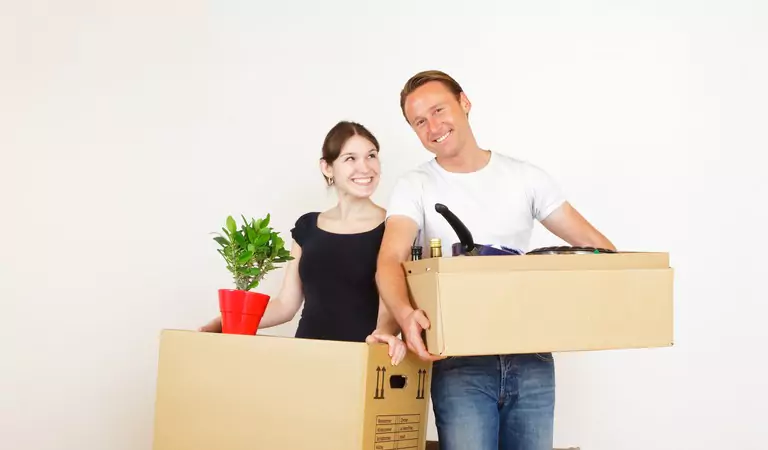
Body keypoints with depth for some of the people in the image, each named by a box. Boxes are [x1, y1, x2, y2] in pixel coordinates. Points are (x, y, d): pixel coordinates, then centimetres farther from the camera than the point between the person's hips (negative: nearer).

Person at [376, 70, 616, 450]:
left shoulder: (525, 177, 6)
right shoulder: (414, 187, 0)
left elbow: (589, 240, 6)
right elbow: (390, 260, -15)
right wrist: (405, 313, -37)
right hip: (459, 360, -2)